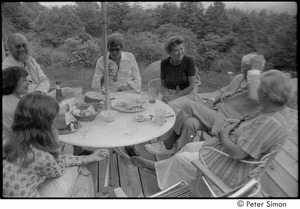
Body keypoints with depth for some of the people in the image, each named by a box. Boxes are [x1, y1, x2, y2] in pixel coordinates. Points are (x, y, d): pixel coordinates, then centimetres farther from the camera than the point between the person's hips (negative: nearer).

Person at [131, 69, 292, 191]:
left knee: (181, 159, 2)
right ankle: (157, 167, 30)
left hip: (231, 170, -9)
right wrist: (238, 124, -3)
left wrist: (223, 135, -16)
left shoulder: (270, 123, -33)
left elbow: (236, 153, -32)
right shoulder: (275, 112, -2)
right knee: (190, 147, 15)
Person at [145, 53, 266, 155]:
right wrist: (212, 100, 2)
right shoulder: (239, 78, 15)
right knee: (190, 122, -24)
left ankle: (169, 144, -4)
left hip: (224, 124, -6)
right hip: (215, 109, 6)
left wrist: (254, 69, -22)